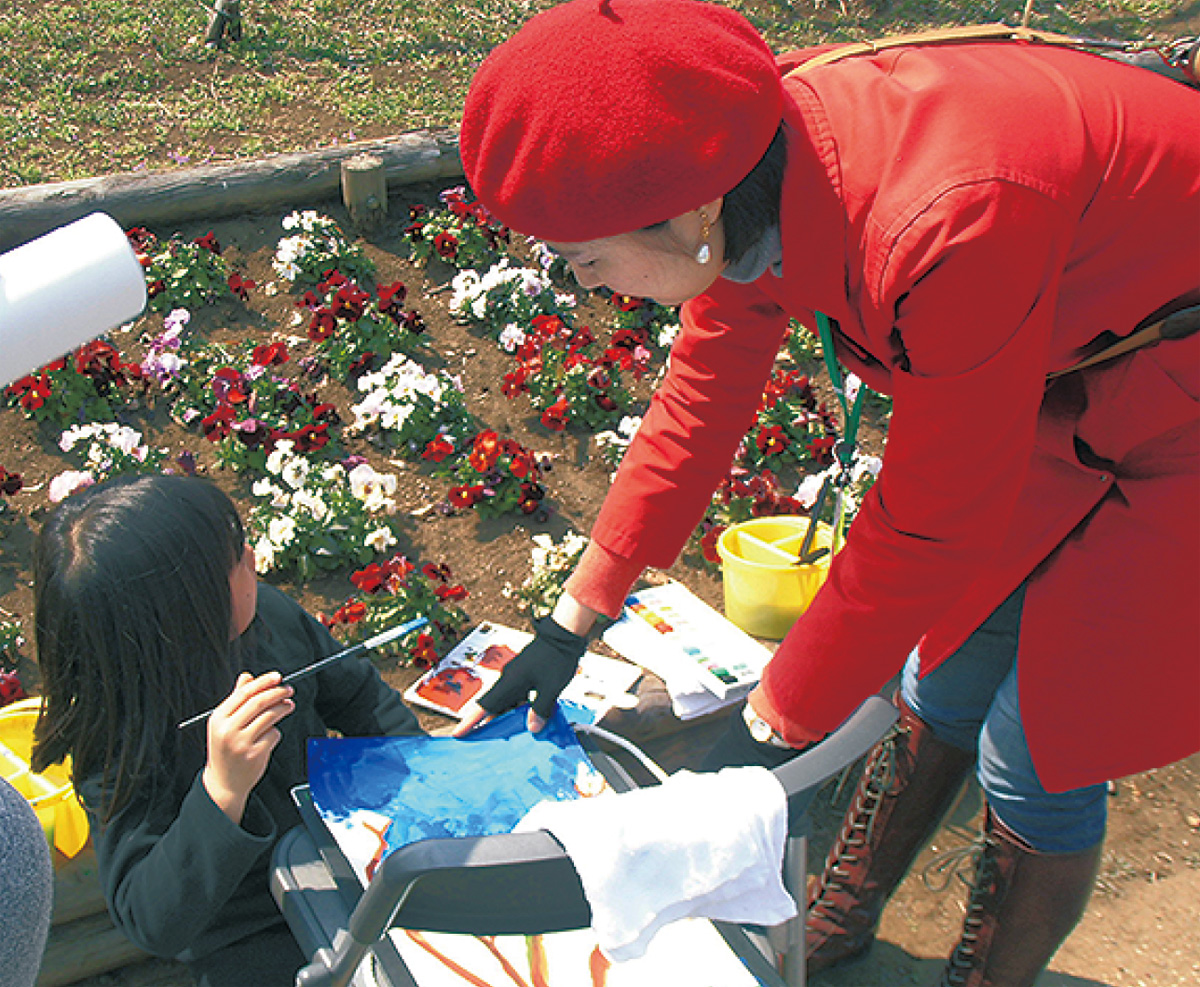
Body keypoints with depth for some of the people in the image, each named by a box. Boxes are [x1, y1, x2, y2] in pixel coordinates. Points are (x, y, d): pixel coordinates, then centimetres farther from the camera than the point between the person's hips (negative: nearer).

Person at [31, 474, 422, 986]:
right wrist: (222, 790, -45)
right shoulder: (120, 747, -29)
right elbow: (153, 924, -31)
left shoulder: (268, 614, -13)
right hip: (250, 940, -5)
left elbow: (358, 695, 5)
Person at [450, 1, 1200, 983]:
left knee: (1034, 758, 0)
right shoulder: (751, 172, -17)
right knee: (945, 684, 14)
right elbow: (702, 401, -4)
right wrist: (572, 623, 1)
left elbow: (930, 525, -29)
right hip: (1059, 386, 6)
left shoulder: (948, 222, -41)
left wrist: (773, 724, -15)